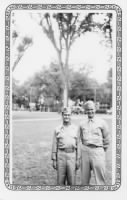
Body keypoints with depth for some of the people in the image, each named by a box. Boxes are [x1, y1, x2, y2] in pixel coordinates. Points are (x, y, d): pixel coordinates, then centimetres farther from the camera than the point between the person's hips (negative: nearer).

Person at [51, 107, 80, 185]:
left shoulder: (76, 128, 4)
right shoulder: (58, 129, 4)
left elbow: (78, 144, 5)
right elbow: (55, 145, 5)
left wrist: (78, 160, 0)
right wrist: (54, 160, 1)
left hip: (72, 156, 0)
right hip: (61, 155, 0)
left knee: (71, 181, 3)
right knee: (61, 180, 5)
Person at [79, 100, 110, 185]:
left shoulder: (101, 123, 0)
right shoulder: (82, 124, 9)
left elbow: (106, 138, 6)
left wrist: (103, 150, 7)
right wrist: (85, 147, 14)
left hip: (97, 150, -3)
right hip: (85, 151, 3)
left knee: (100, 177, -3)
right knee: (84, 177, 10)